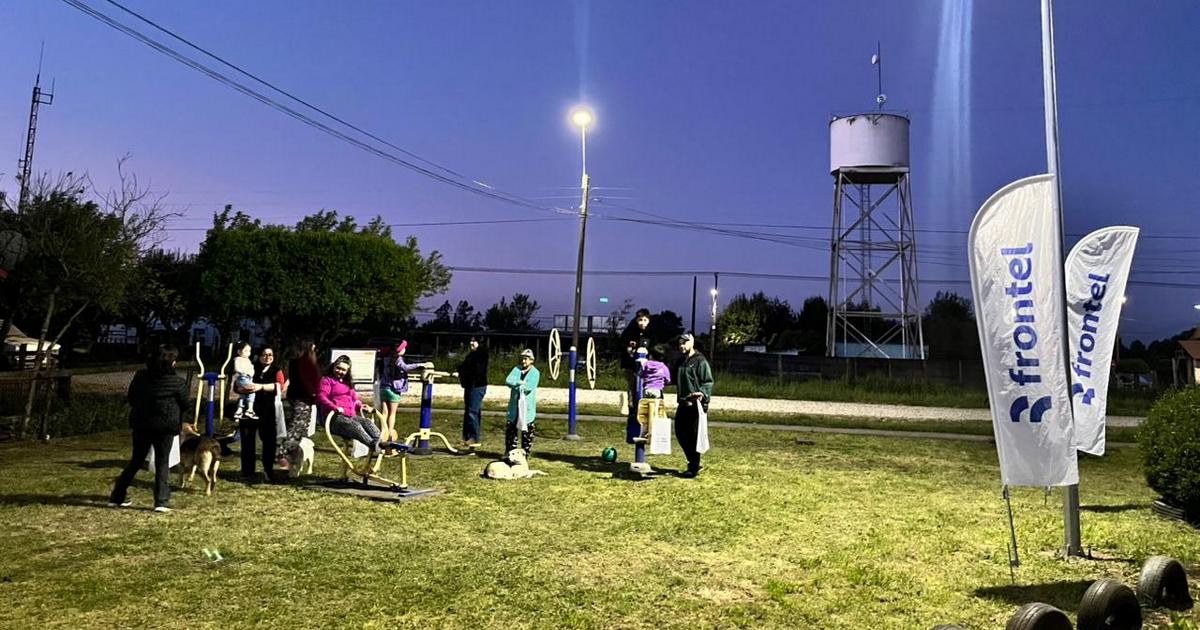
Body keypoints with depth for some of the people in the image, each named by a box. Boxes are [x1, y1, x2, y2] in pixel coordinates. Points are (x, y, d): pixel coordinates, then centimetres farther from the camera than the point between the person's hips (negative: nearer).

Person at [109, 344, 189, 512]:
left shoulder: (140, 376, 2)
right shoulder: (177, 381, -11)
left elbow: (130, 398, 12)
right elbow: (185, 404, -1)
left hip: (141, 424, 4)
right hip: (165, 426, -4)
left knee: (136, 460, 18)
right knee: (162, 462, 5)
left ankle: (117, 497, 23)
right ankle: (161, 501, 0)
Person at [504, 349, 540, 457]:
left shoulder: (535, 373, -2)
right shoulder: (516, 369, 10)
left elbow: (530, 387, -16)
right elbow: (508, 381, -5)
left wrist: (515, 384, -8)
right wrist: (520, 383, -18)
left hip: (528, 407, -4)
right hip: (514, 406, 4)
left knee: (527, 432, 0)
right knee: (510, 430, 9)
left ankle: (525, 454, 8)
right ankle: (509, 453, 20)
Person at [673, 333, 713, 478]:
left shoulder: (700, 361, -8)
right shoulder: (680, 362, 16)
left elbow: (708, 382, -13)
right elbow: (676, 380, 26)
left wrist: (702, 393, -28)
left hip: (695, 405, -8)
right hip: (683, 404, 8)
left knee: (693, 436, -4)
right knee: (680, 434, 10)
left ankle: (694, 468, 7)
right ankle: (694, 463, 24)